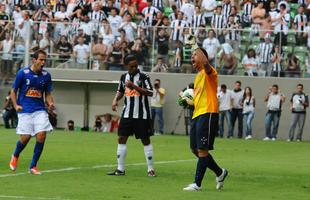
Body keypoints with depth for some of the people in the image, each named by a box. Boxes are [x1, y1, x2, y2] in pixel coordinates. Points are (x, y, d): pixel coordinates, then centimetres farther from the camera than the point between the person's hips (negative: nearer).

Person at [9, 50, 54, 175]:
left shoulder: (46, 75, 5)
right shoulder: (22, 73, -4)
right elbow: (13, 91, 3)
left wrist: (50, 103, -6)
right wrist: (16, 105, -11)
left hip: (40, 110, 3)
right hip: (25, 111, -3)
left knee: (41, 135, -12)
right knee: (25, 138, -7)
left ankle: (33, 166, 2)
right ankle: (15, 156, 28)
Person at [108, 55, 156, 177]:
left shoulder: (143, 77, -8)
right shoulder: (124, 77, 8)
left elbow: (150, 93, -18)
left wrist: (134, 86, -24)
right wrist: (115, 100, 4)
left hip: (142, 115, -5)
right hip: (127, 114, 5)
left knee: (146, 140, 0)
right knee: (122, 138, 2)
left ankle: (150, 169, 7)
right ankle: (120, 169, 8)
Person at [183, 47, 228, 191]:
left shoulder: (208, 72, -6)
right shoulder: (198, 76, 23)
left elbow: (206, 64, -31)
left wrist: (198, 50, -29)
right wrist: (189, 100, 18)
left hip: (208, 114, -10)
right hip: (197, 114, 10)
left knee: (202, 149, -9)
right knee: (195, 149, 10)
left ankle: (197, 183, -7)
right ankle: (220, 172, 24)